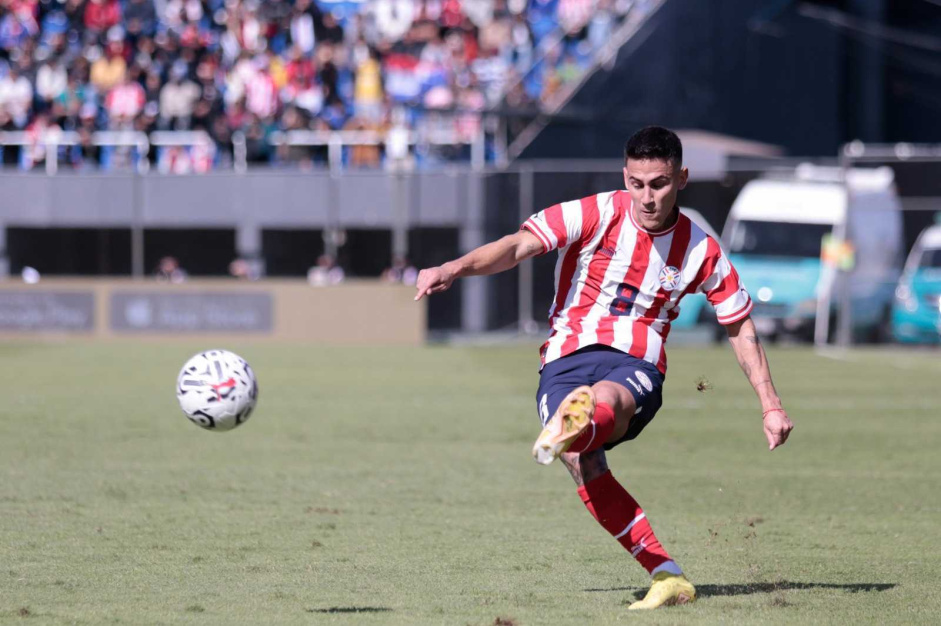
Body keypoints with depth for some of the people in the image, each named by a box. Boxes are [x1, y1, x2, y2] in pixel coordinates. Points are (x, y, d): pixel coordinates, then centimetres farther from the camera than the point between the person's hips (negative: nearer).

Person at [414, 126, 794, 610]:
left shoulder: (700, 251, 7)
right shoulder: (597, 215, 0)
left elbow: (740, 326, 19)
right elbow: (518, 246, -9)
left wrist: (770, 405, 17)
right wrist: (455, 269, -27)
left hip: (637, 366, 0)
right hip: (566, 360, 0)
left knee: (605, 400, -40)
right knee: (583, 462, -30)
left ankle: (573, 430, -76)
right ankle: (666, 576, -30)